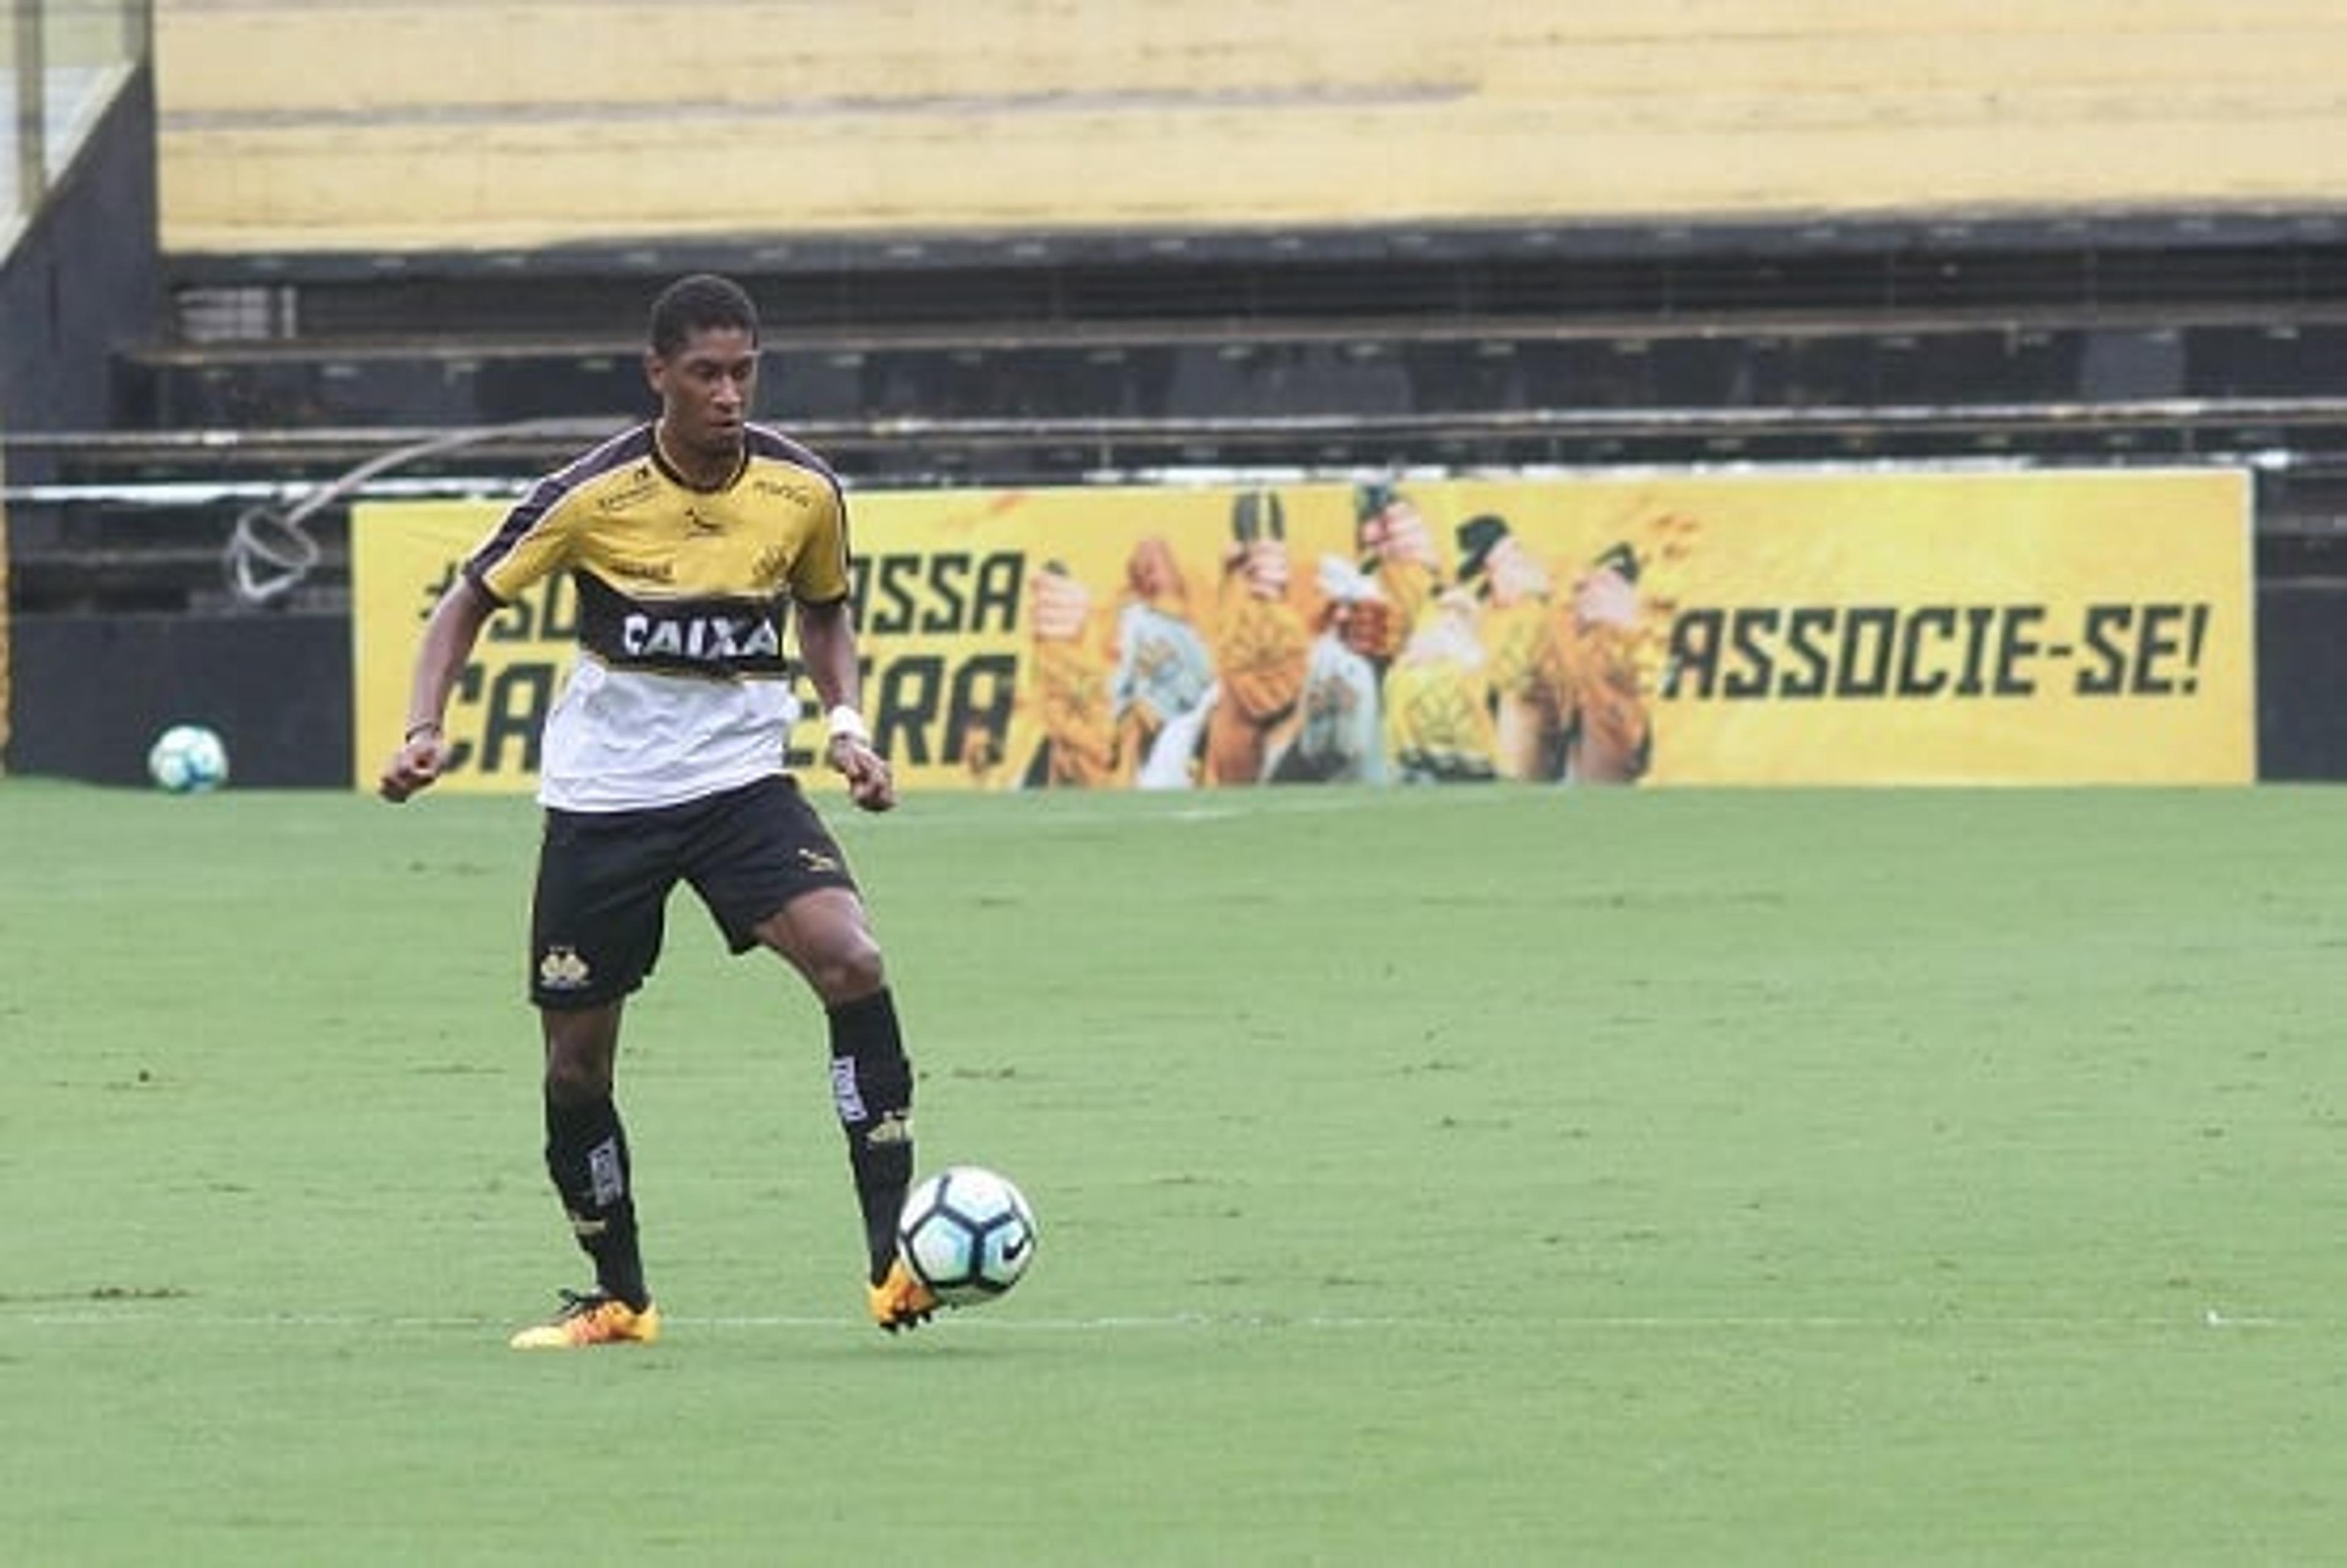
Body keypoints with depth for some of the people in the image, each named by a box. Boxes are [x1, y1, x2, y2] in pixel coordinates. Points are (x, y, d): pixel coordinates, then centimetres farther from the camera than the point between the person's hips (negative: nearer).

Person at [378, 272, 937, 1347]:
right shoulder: (594, 495, -14)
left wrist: (845, 723, -3)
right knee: (575, 1063, 5)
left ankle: (894, 1260, -21)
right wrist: (424, 728, -14)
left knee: (852, 962, -25)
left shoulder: (804, 491, -7)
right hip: (602, 798, 0)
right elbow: (471, 601, 0)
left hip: (742, 781, 1)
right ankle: (617, 1300, 27)